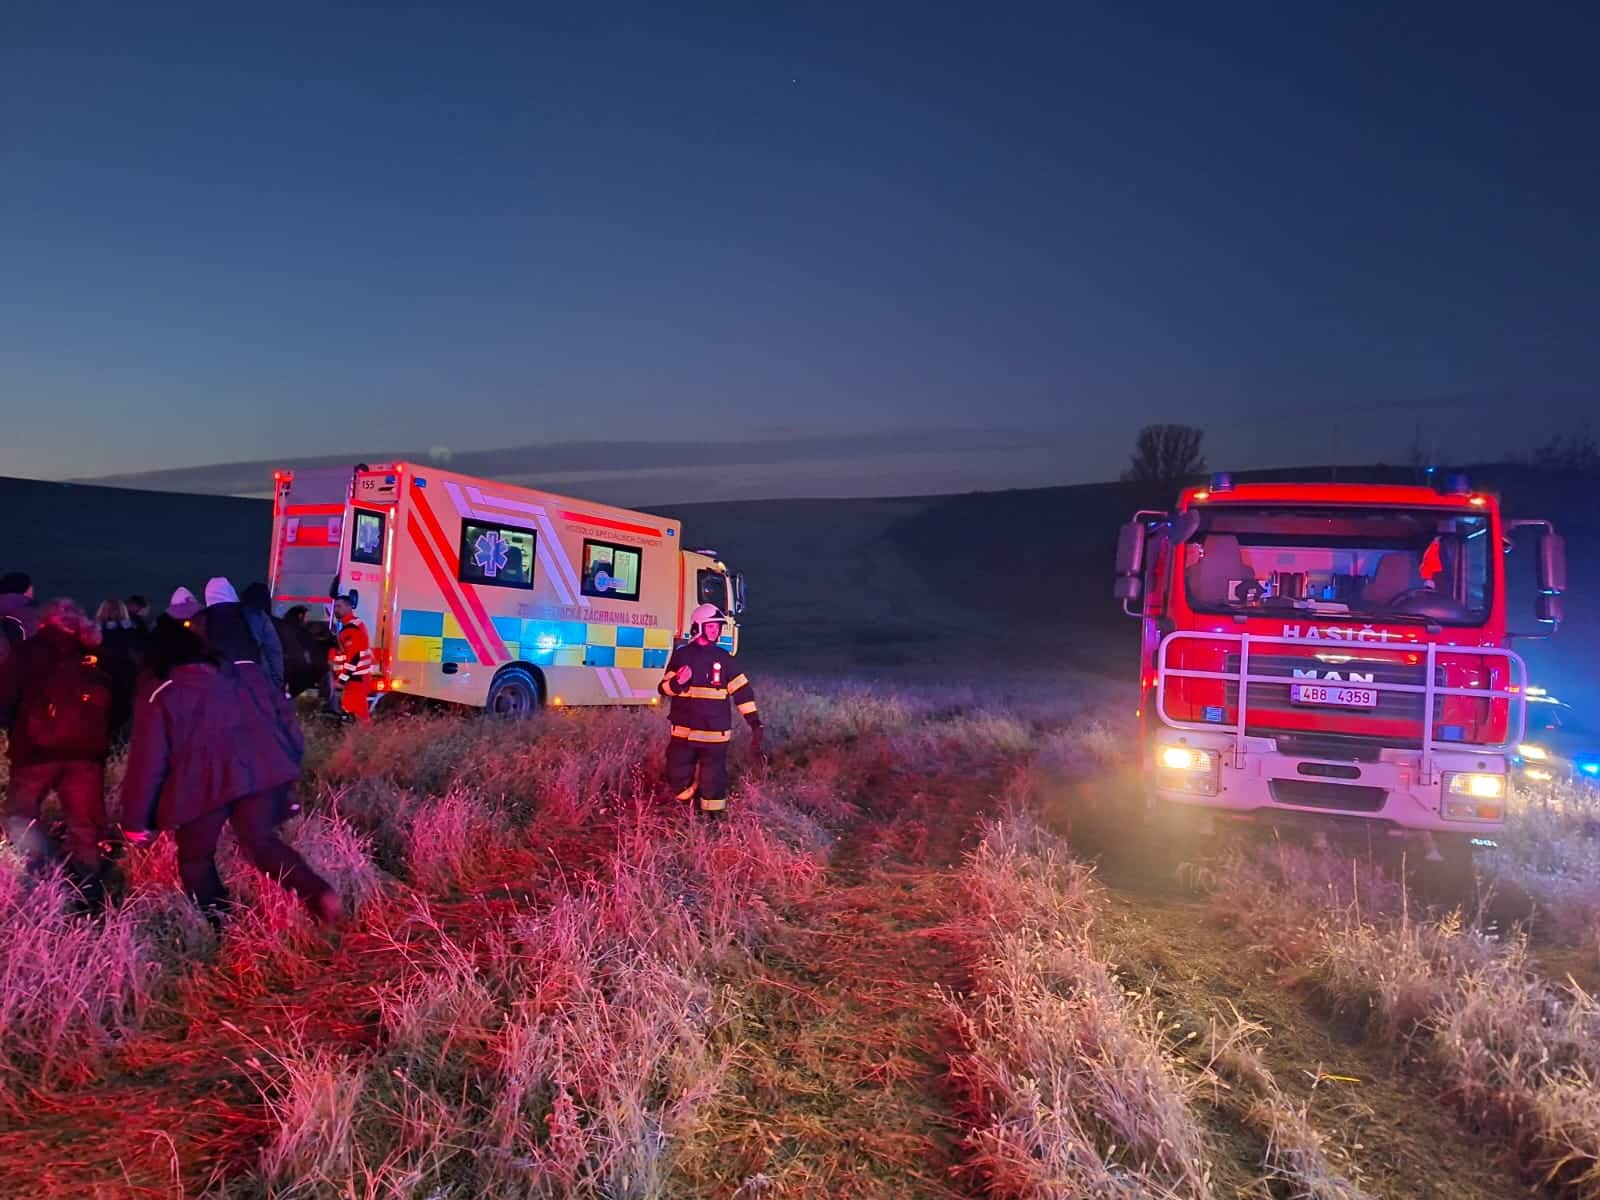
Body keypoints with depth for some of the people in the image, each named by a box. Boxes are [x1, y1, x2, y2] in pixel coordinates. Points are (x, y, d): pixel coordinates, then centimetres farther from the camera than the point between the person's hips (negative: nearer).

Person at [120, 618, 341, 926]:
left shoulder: (160, 699, 13)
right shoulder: (245, 676, 22)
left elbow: (147, 762, 8)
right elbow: (284, 716, 18)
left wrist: (135, 821, 14)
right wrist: (290, 763, 25)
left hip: (204, 784, -3)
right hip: (263, 770, 4)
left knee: (196, 858, 20)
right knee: (261, 841, 19)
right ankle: (319, 893, -4)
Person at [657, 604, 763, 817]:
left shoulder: (723, 658, 4)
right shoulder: (682, 655, 1)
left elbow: (742, 690, 4)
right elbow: (664, 688, 1)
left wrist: (755, 722, -1)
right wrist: (677, 682, -23)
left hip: (715, 734, 0)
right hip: (684, 731, 0)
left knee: (713, 780, 3)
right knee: (678, 776, 6)